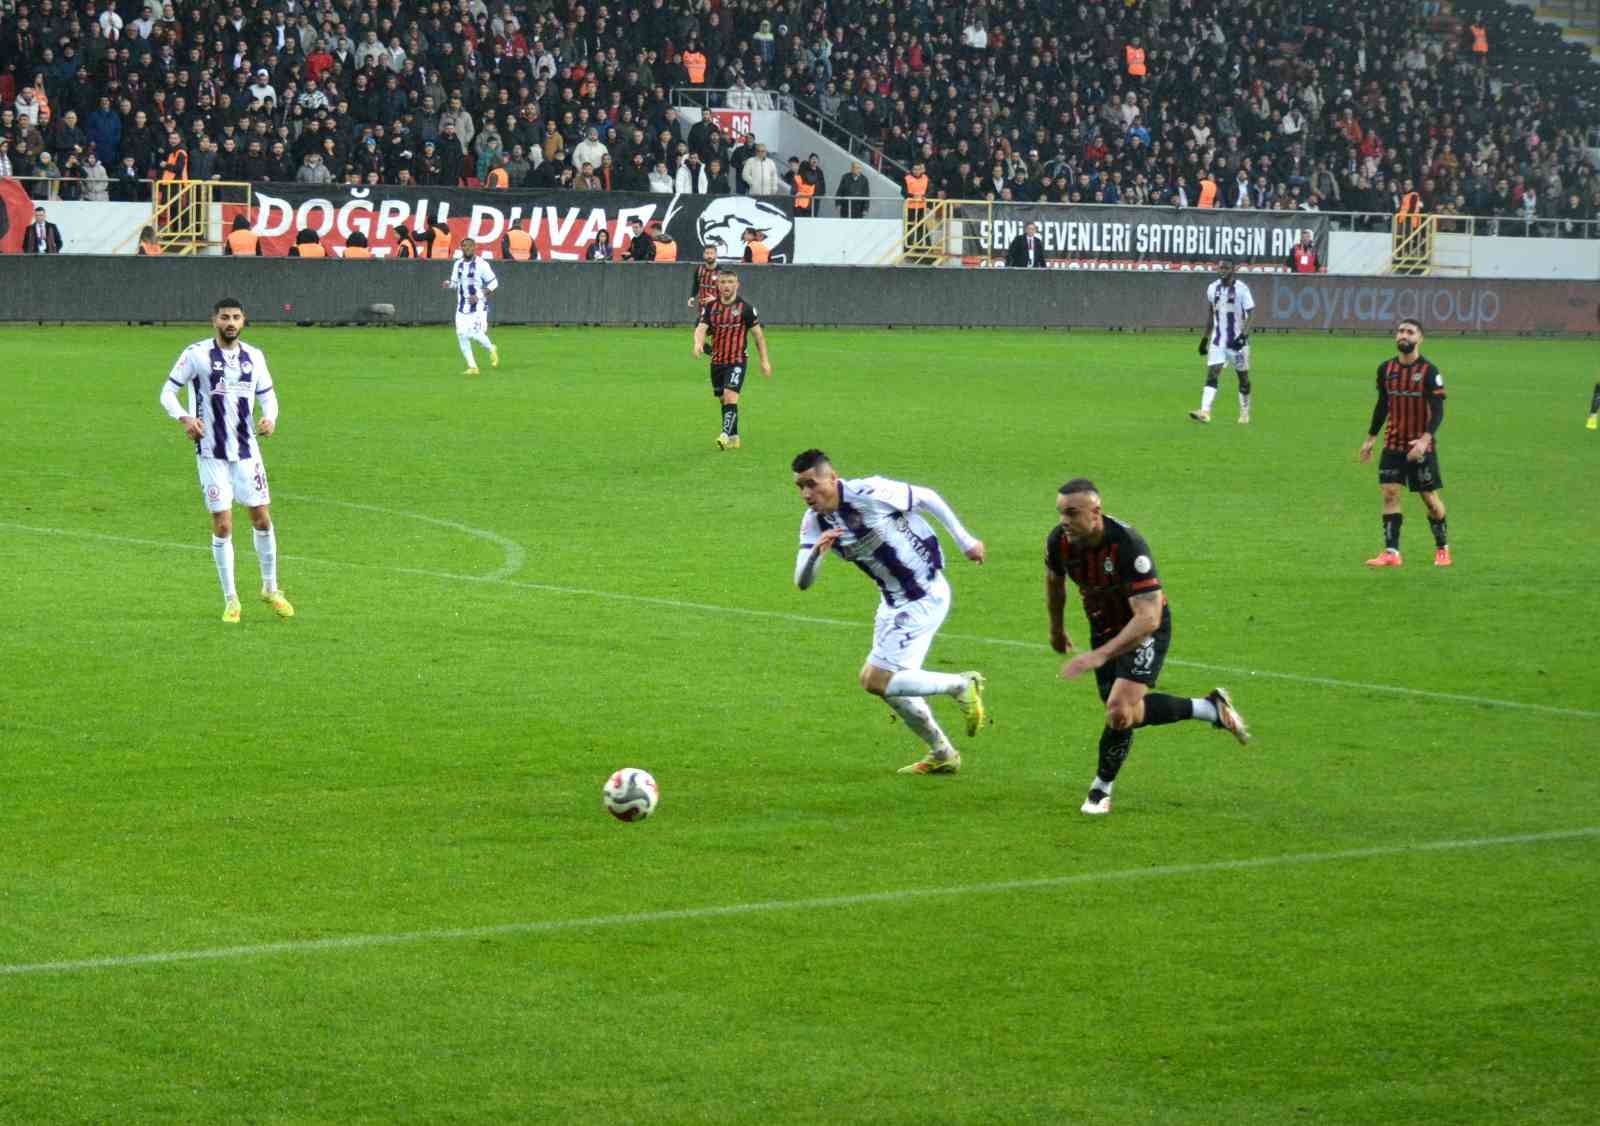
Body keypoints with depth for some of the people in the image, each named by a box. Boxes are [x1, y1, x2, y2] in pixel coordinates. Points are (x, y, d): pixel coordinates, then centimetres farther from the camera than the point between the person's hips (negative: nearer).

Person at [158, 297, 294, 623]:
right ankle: (230, 600, 7)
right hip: (211, 452, -3)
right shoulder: (196, 354, -6)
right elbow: (167, 392, -2)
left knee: (262, 518, 4)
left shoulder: (254, 357, 5)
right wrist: (184, 418, -21)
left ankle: (270, 589, 22)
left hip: (246, 450, 3)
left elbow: (267, 394, 15)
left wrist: (270, 418, -7)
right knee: (222, 525, -4)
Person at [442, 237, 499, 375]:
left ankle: (492, 350, 18)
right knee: (462, 335, -2)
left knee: (475, 334, -14)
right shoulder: (458, 264, 7)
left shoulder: (481, 264, -10)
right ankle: (472, 367, 7)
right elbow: (455, 282, 18)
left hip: (478, 306, -6)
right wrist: (448, 284, -6)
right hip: (462, 306, 6)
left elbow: (493, 283, -8)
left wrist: (479, 296, -17)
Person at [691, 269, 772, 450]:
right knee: (722, 400, 12)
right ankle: (734, 437, 25)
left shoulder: (745, 308, -7)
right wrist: (698, 343, -31)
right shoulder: (710, 307, 3)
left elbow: (758, 334, 0)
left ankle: (726, 434, -27)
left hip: (736, 361, -5)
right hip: (717, 361, 5)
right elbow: (701, 328, -8)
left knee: (730, 396, -21)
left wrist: (765, 360, -1)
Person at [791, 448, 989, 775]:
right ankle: (942, 754, 31)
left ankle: (962, 685, 3)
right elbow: (802, 581, -7)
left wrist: (965, 540, -4)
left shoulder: (868, 492, -24)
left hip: (925, 597, -8)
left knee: (878, 681, -13)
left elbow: (926, 498, -11)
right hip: (893, 601, 8)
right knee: (885, 682, 15)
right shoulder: (814, 522, -4)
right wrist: (816, 553, -29)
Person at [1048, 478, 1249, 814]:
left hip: (1146, 630, -7)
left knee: (1119, 708, -22)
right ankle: (1210, 708, 31)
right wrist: (1056, 628, 22)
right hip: (1103, 628, 7)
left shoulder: (1127, 544, -36)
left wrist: (1100, 655, -45)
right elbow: (1054, 579, 9)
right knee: (1130, 713, 11)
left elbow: (1148, 617, -39)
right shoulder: (1059, 541, -18)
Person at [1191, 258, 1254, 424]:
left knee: (1243, 376, 7)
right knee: (1212, 373, -10)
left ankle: (1244, 413, 21)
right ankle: (1205, 411, -19)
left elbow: (1249, 315, -9)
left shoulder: (1241, 289, -9)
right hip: (1218, 340, 3)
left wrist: (1244, 335, -22)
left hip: (1237, 340, -3)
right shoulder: (1212, 288, 5)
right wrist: (1204, 338, 15)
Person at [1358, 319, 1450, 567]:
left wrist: (1425, 439, -29)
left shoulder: (1429, 371, -11)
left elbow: (1438, 410, -15)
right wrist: (1370, 439, 16)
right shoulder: (1386, 369, 4)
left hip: (1421, 447, -4)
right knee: (1390, 493, -6)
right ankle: (1391, 553, -5)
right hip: (1393, 444, 4)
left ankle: (1442, 548, 21)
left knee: (1430, 498, 3)